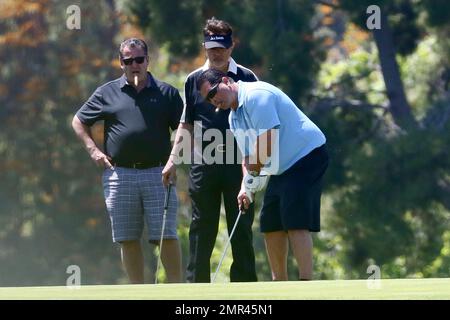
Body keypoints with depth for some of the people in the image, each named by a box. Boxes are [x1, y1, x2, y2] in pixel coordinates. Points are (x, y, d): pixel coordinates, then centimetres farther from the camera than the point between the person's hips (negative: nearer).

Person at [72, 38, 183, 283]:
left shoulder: (166, 93, 9)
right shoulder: (107, 93, 10)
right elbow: (78, 121, 19)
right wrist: (93, 149, 7)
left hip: (157, 173, -1)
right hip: (119, 175, 1)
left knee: (166, 236, -7)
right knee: (128, 240, 3)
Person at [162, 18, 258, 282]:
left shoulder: (247, 79, 2)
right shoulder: (194, 80, 11)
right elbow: (186, 124, 16)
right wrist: (173, 159, 8)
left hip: (237, 163, -2)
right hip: (203, 165, 2)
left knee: (241, 229, 0)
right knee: (202, 229, 4)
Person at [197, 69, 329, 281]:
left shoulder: (256, 95, -19)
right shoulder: (234, 118, 13)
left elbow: (267, 143, -24)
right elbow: (249, 157, 17)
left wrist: (253, 172, -10)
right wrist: (247, 187, 0)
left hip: (307, 155, -10)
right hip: (282, 170, 10)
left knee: (295, 222, -18)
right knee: (271, 225, 8)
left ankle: (306, 283, -22)